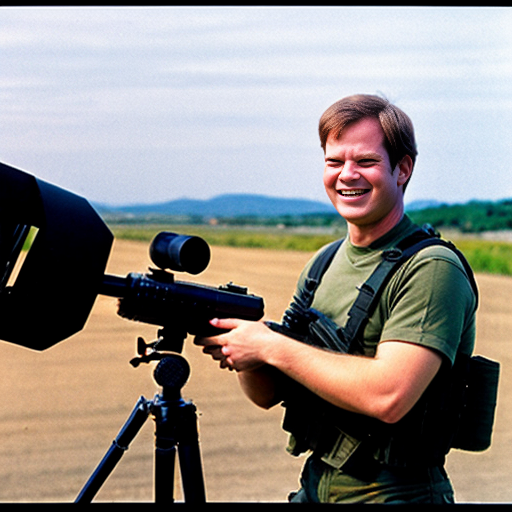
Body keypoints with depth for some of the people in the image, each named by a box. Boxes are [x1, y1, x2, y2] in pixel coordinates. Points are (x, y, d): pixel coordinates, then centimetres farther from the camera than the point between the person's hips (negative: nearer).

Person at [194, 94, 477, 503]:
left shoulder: (432, 270, -13)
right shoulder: (322, 264, 9)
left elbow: (388, 396, -26)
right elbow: (268, 393, 10)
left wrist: (271, 346, -19)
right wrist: (241, 341, -10)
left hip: (392, 493, -6)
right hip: (315, 485, 6)